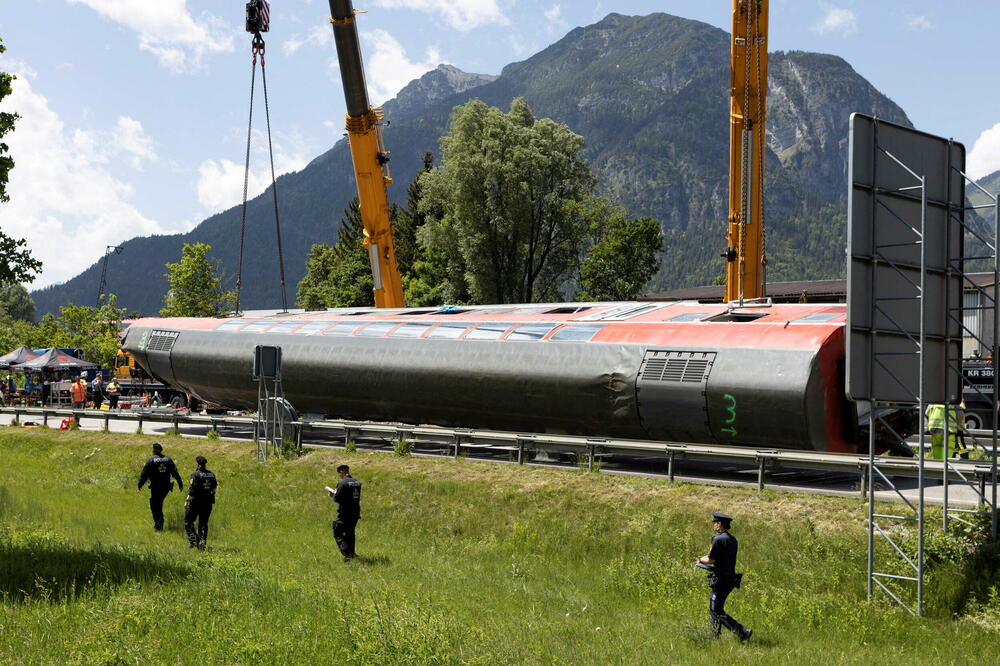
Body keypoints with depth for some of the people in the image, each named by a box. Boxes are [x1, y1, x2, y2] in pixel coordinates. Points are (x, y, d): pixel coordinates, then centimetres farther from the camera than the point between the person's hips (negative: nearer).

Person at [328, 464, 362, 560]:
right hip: (356, 512, 7)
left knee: (338, 534, 0)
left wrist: (331, 492, 5)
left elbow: (337, 499, -16)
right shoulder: (357, 482, 8)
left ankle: (347, 553, -13)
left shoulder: (342, 483, -15)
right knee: (350, 532, 23)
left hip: (345, 513, -7)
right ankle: (352, 553, 29)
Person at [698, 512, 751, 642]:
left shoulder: (718, 539, -16)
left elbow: (711, 559, -17)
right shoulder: (733, 540, 12)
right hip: (730, 579, 9)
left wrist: (701, 560, 4)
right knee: (715, 608, 18)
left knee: (717, 611, -5)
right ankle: (715, 636, 22)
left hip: (720, 580, -9)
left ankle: (742, 631, -14)